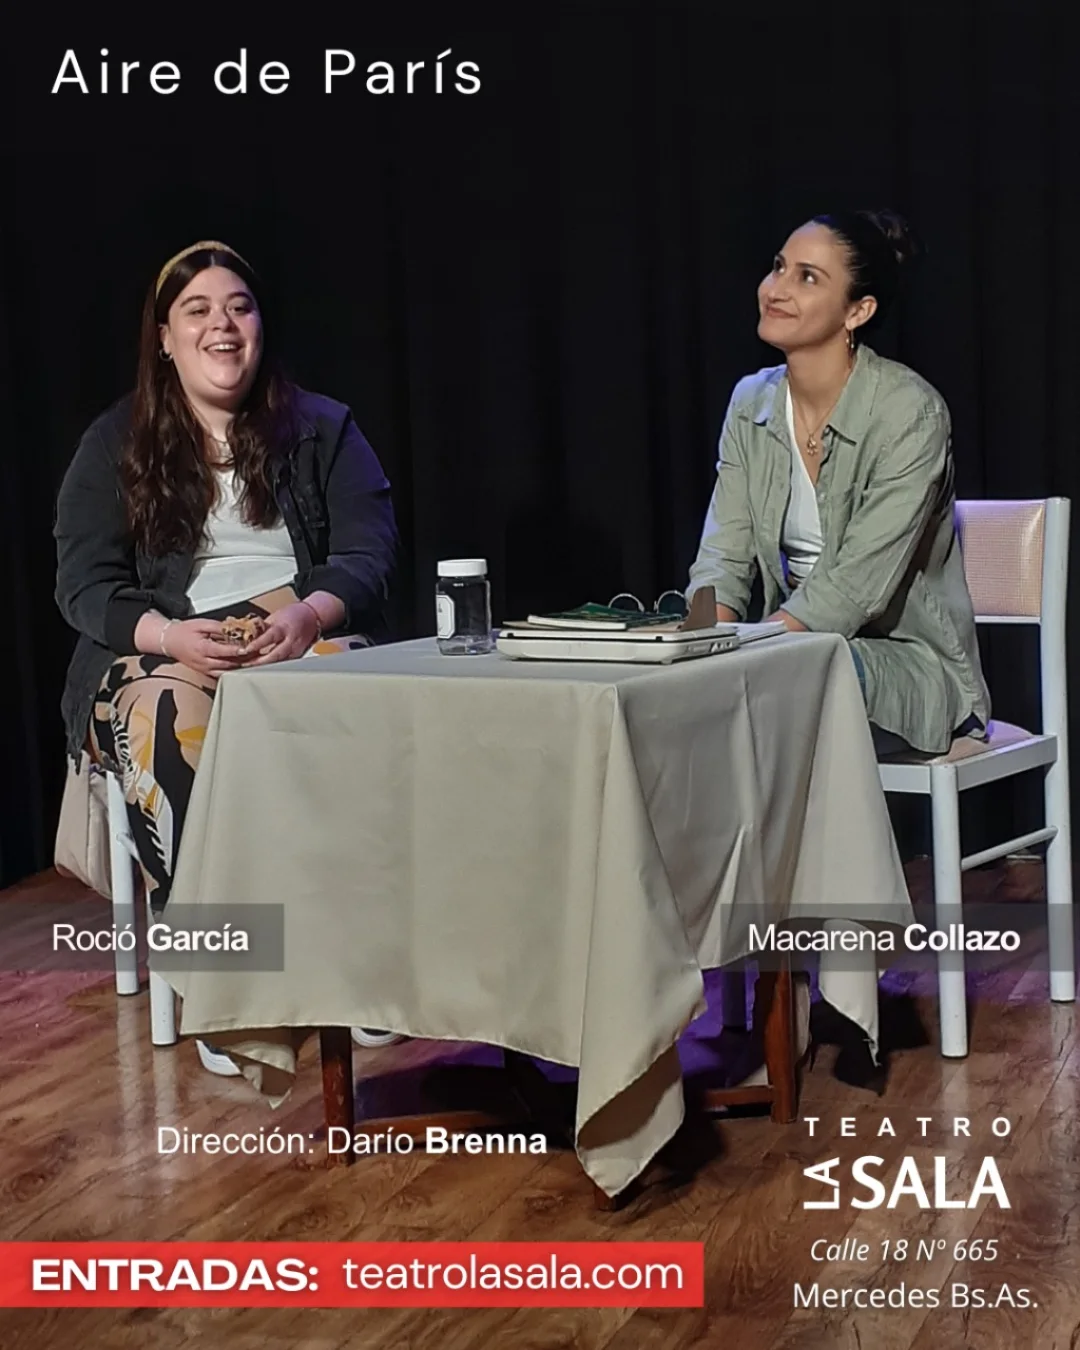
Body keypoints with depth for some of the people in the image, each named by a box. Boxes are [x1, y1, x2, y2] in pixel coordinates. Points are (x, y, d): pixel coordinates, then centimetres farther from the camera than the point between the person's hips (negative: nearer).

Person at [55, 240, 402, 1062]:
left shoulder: (322, 429, 12)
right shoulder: (115, 446, 11)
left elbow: (369, 554, 2)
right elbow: (85, 585, 2)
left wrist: (309, 615, -21)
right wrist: (171, 636, -20)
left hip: (305, 638, 1)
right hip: (162, 654, 0)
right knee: (168, 717, -37)